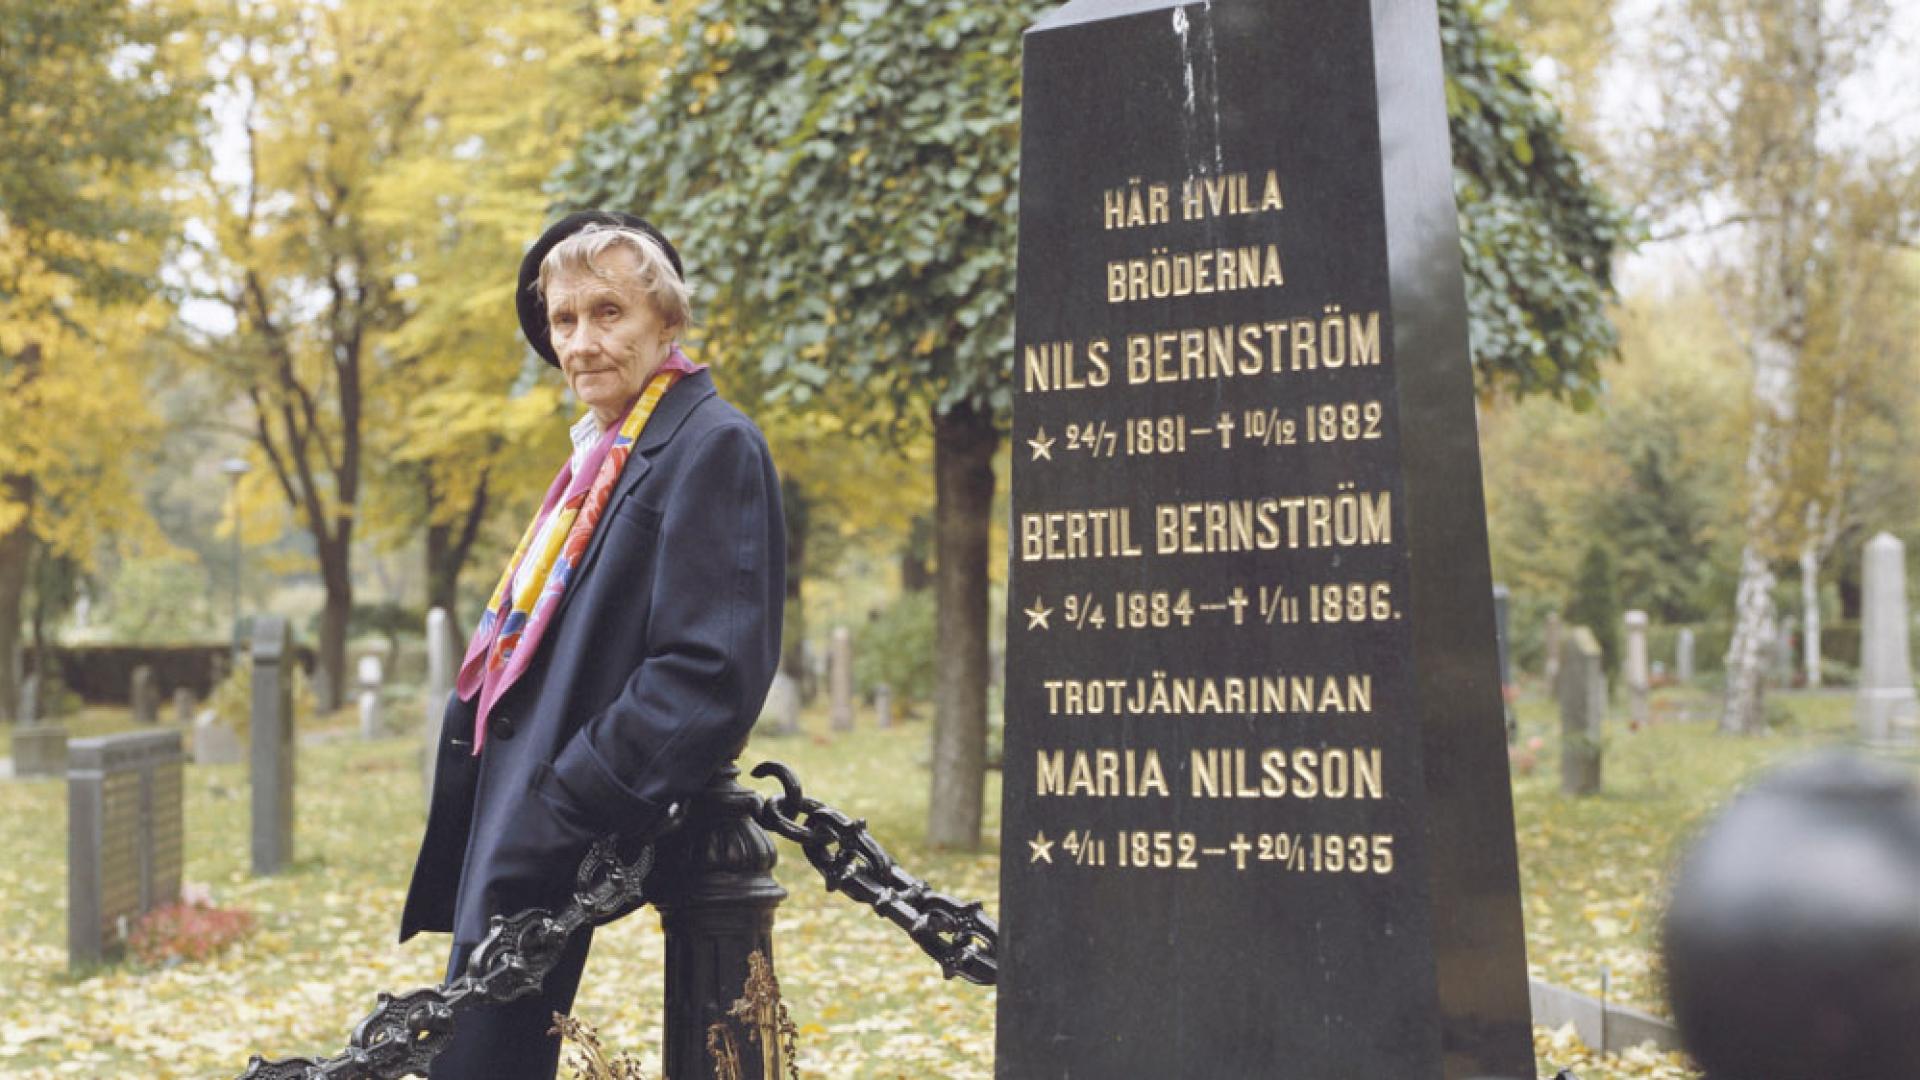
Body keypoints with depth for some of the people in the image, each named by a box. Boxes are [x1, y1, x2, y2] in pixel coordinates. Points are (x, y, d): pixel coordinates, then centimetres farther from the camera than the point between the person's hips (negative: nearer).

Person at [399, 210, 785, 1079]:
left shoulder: (713, 446, -11)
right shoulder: (606, 457, 18)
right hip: (515, 826, 9)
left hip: (554, 845, -9)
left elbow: (710, 674, -20)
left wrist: (558, 815, -22)